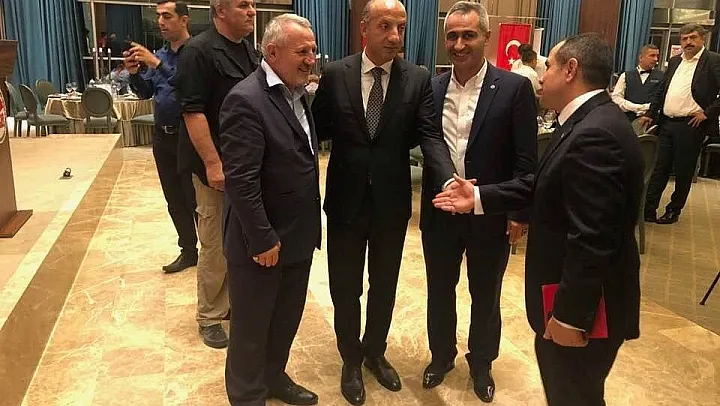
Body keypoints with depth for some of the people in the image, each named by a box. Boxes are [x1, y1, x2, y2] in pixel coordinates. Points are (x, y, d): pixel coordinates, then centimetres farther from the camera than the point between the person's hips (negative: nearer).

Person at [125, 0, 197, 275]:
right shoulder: (160, 54, 12)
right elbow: (145, 93, 14)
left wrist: (157, 64, -27)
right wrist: (134, 72, -4)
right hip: (162, 137, 7)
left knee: (195, 201, 0)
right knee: (174, 201, 13)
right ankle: (188, 251, 26)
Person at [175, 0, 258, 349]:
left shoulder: (247, 50, 12)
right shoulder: (199, 51, -12)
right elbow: (193, 111, -18)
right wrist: (213, 163, -22)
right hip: (218, 165, -7)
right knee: (217, 246, 2)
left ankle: (236, 304, 32)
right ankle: (210, 317, 19)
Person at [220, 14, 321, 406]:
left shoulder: (299, 92, 7)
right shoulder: (246, 100, -20)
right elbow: (240, 181, -23)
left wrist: (310, 223, 7)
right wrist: (262, 240, -19)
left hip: (298, 235, 8)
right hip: (262, 242, -8)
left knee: (287, 318, 23)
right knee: (251, 327, 13)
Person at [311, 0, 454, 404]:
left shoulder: (418, 78, -5)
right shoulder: (335, 74, -6)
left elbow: (430, 136, -12)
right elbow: (319, 130, -2)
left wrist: (449, 180, -29)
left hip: (392, 202, 1)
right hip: (346, 200, -1)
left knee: (384, 285, 19)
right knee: (345, 288, 14)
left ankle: (375, 352, 45)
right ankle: (351, 359, 39)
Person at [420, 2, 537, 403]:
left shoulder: (515, 88, -10)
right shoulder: (432, 87, 0)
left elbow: (526, 160, -9)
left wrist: (521, 214, -10)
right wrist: (437, 192, -6)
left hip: (491, 214, -2)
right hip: (440, 211, 3)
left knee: (485, 296, 16)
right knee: (440, 291, 18)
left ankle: (481, 363, 40)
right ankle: (441, 355, 42)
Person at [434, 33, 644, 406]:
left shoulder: (594, 135, -28)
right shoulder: (589, 122, 6)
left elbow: (592, 240, -30)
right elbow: (543, 186, 10)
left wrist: (570, 315, -25)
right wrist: (480, 197, 5)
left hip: (584, 305, -10)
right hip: (572, 292, 10)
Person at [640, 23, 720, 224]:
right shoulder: (674, 61, 15)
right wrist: (651, 114, 15)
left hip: (691, 126, -5)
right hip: (666, 123, 6)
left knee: (683, 172, 6)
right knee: (659, 168, 7)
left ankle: (674, 211, 18)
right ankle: (648, 209, 11)